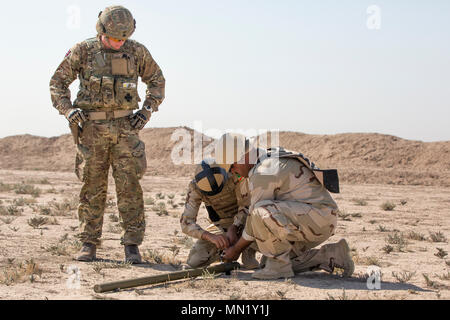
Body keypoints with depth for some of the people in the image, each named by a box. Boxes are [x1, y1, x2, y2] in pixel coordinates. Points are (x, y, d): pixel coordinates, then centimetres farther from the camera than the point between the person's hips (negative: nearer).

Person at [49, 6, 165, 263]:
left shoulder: (137, 51, 2)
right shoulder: (84, 51, -1)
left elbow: (157, 81, 16)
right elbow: (58, 82, 7)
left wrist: (147, 111, 4)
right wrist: (68, 110, -7)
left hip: (125, 127, 1)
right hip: (92, 128, -1)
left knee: (130, 186, -5)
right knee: (93, 188, 3)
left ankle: (132, 245, 0)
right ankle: (89, 244, 12)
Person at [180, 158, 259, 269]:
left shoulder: (236, 176, -29)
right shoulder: (195, 188, -23)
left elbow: (247, 206, -29)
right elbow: (186, 222, -28)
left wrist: (233, 228, -45)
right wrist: (211, 236, -45)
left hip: (242, 223, -2)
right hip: (221, 226, 2)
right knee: (194, 261, -18)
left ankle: (248, 252, -12)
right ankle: (222, 248, 12)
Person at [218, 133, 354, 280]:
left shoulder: (262, 174, -17)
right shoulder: (271, 160, 15)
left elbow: (254, 221, -12)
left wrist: (236, 249, 2)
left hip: (319, 217, -11)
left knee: (262, 212, -30)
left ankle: (279, 265, -13)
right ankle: (333, 255, 12)